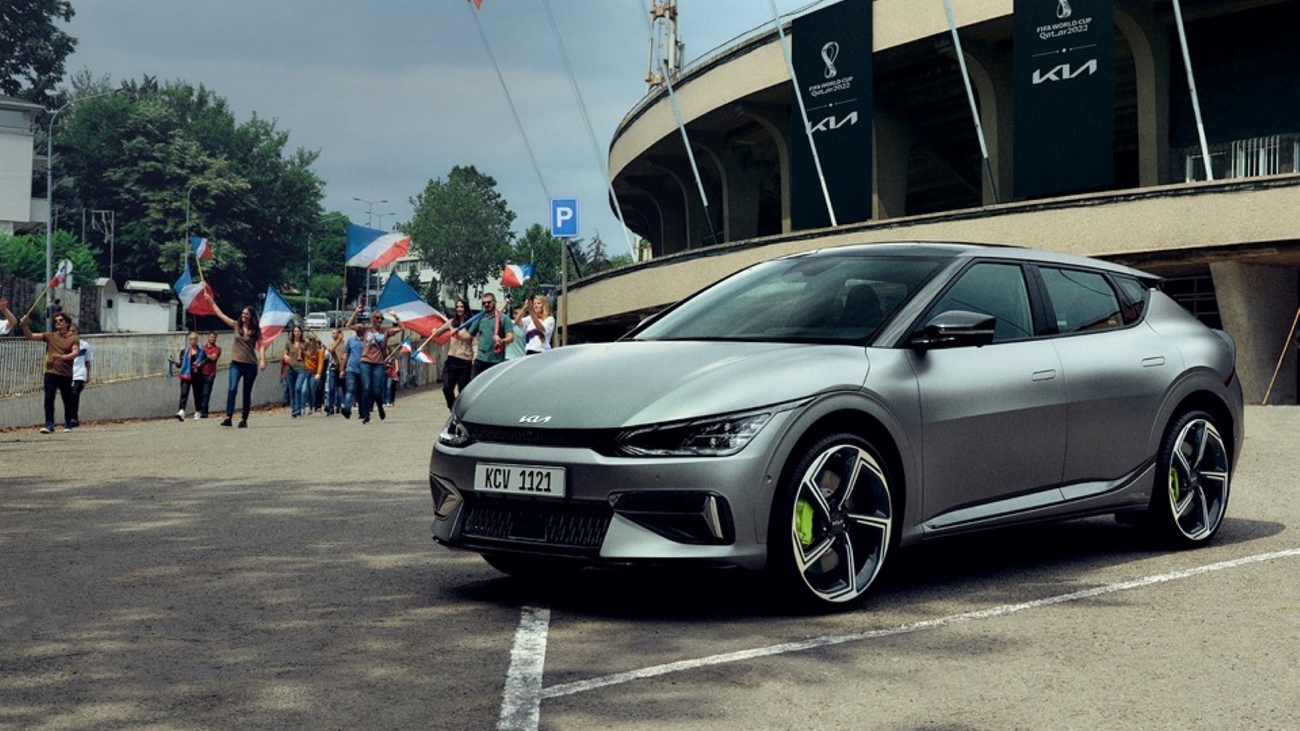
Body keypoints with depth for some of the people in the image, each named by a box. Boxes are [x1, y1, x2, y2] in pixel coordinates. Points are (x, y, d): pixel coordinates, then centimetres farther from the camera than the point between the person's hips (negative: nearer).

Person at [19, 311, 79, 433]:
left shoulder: (73, 338, 2)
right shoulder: (50, 336, 10)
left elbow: (75, 353, -13)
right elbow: (30, 336, 7)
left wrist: (62, 356, -31)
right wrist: (24, 324, -10)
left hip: (66, 374, -1)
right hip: (51, 373, 1)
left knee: (67, 400, 8)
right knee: (49, 398, -10)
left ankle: (68, 424, 24)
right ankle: (49, 424, -12)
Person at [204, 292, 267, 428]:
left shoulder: (256, 330, 2)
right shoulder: (236, 325, 7)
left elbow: (260, 345, -3)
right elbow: (220, 314, 10)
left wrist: (262, 360, -17)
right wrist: (211, 301, 9)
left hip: (250, 365, -1)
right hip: (236, 363, 1)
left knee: (247, 393, 5)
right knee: (232, 389, -17)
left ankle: (244, 419, 12)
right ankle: (228, 417, -23)